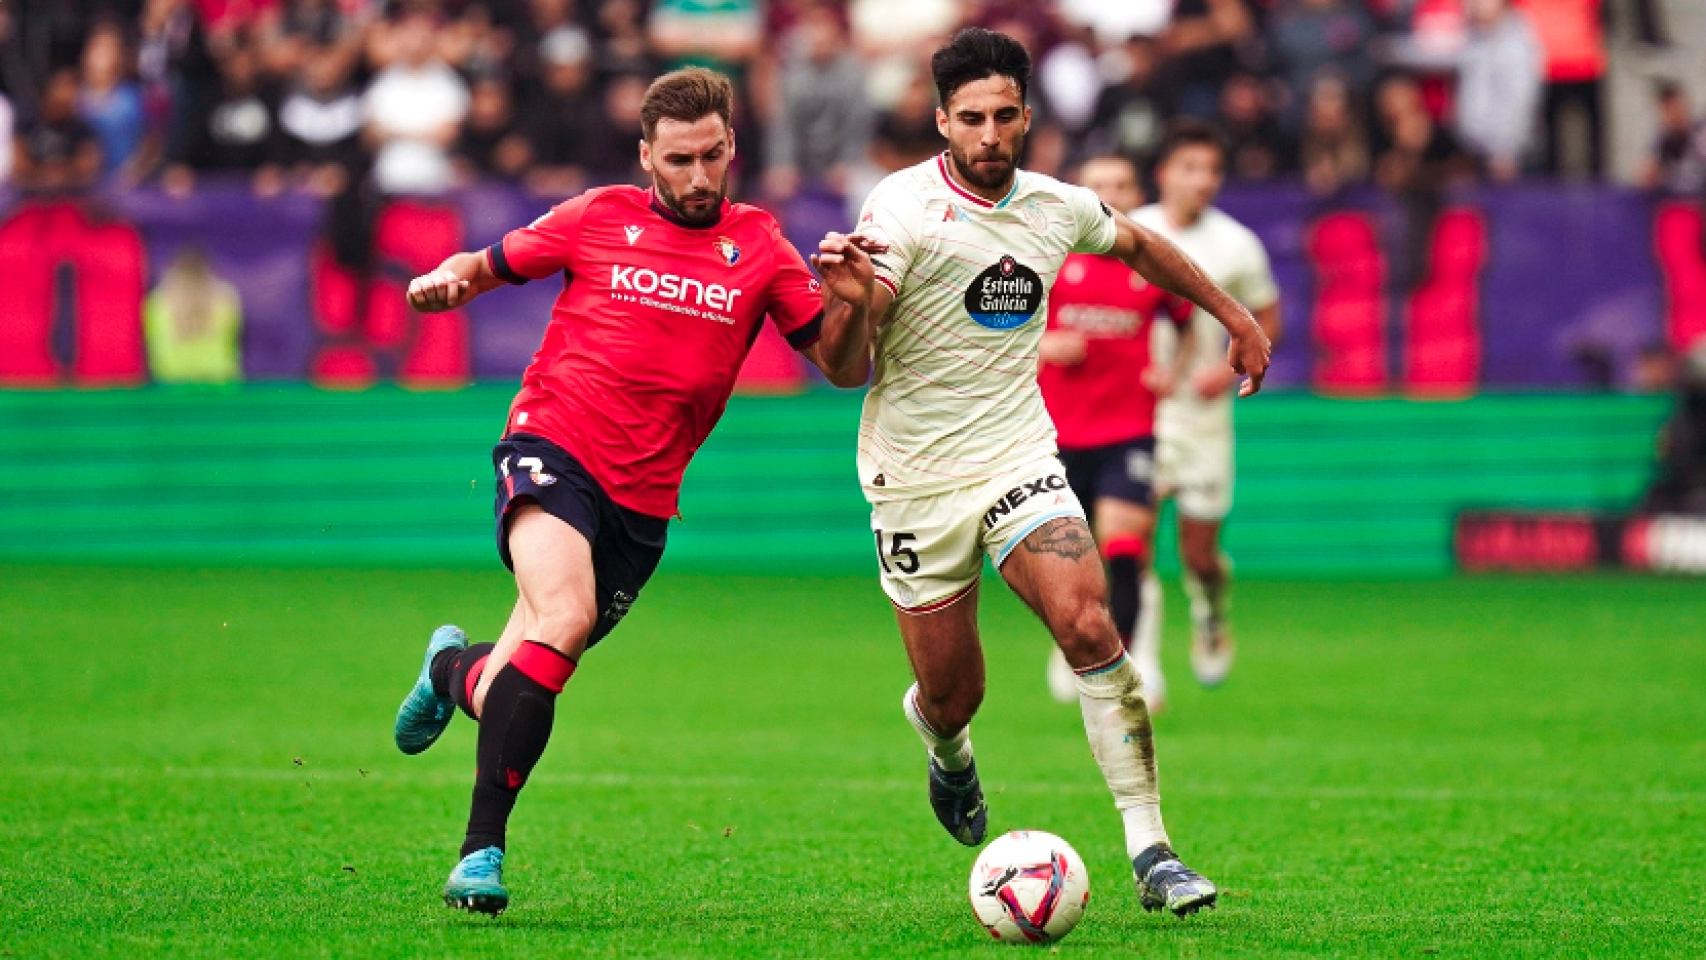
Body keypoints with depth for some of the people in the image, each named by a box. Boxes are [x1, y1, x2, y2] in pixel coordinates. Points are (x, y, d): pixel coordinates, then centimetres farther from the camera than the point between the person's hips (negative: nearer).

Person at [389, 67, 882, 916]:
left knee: (503, 702, 4)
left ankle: (456, 670, 43)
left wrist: (853, 304, -14)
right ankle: (482, 849, -28)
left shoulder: (759, 249, 8)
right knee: (565, 614, -32)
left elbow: (842, 369, 7)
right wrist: (446, 281, -7)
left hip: (642, 498, 3)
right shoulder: (598, 218, 4)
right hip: (553, 447, -3)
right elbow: (488, 265, 16)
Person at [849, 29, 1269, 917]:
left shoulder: (1056, 208, 1)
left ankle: (1149, 852, -16)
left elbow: (1137, 245, 25)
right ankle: (944, 743, 45)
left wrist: (1236, 318, 28)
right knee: (953, 694, 4)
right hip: (916, 476, -3)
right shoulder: (904, 208, -15)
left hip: (1017, 459, 3)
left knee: (1088, 627, -19)